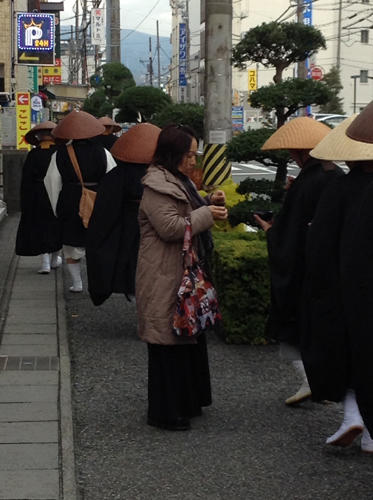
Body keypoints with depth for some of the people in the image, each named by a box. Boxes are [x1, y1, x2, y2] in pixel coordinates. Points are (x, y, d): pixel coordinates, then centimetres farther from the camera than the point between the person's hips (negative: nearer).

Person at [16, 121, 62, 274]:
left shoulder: (33, 154, -7)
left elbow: (26, 180, -5)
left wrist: (25, 202, 2)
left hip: (37, 198, -1)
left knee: (39, 229, 6)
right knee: (56, 227, 18)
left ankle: (45, 263, -4)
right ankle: (54, 260, 29)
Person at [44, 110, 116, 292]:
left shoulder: (60, 155, -7)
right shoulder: (102, 153, -7)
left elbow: (52, 183, -2)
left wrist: (57, 209, 8)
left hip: (69, 205, 0)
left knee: (72, 244, 13)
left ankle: (77, 283, 16)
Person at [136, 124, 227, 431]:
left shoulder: (179, 181, 16)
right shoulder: (157, 186, -16)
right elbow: (171, 227, -23)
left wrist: (210, 203, 10)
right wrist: (207, 215, -17)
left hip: (183, 274, 11)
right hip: (165, 279, -11)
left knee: (188, 339, 16)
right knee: (169, 345, -5)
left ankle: (186, 402, 28)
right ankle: (164, 413, 4)